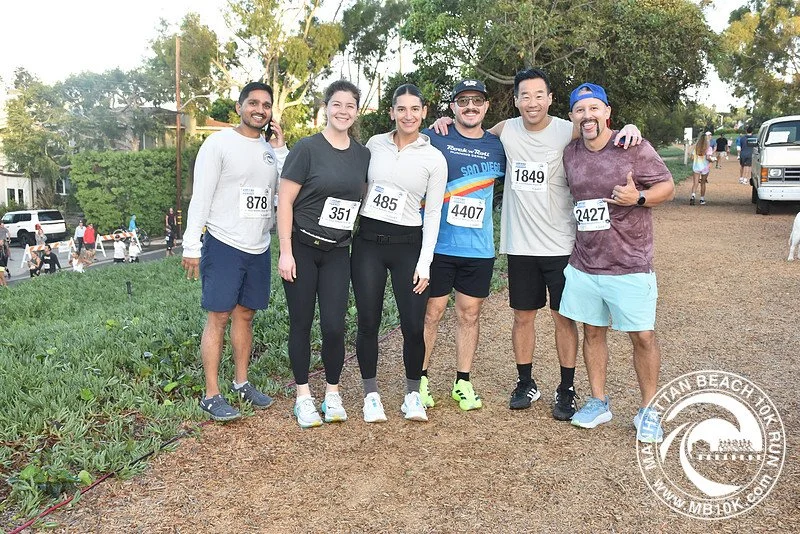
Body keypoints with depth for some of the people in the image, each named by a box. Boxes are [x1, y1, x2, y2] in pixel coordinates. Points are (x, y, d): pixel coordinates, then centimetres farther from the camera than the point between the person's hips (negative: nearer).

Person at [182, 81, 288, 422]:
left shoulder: (271, 150, 12)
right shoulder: (219, 143, -6)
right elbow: (201, 197, -9)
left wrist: (280, 148, -2)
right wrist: (191, 246, -13)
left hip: (259, 248, 6)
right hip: (224, 245, -6)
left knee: (245, 315, 13)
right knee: (218, 317, -2)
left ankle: (241, 384, 26)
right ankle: (211, 395, 6)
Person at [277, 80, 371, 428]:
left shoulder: (363, 154, 6)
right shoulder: (307, 148, -7)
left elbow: (367, 198, 19)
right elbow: (285, 201, -9)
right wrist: (285, 252, -12)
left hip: (338, 252, 3)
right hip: (301, 248, -3)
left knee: (334, 325, -1)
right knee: (301, 324, 5)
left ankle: (333, 395, 18)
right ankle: (303, 396, 19)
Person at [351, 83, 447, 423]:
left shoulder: (434, 159, 0)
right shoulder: (375, 144, 5)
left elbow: (433, 213, 0)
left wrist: (425, 262, -6)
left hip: (408, 244, -1)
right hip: (367, 241, 2)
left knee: (414, 326, -3)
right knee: (368, 323, 3)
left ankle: (412, 394, 20)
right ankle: (371, 395, 21)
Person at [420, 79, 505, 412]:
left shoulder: (498, 146, 6)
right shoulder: (435, 138, -2)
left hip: (479, 248, 3)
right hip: (438, 244, -3)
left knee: (470, 313, 10)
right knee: (432, 312, 5)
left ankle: (463, 382, 23)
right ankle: (420, 379, 19)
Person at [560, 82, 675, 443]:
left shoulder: (634, 147, -7)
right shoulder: (569, 154, 7)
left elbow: (667, 187, -3)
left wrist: (638, 198, -21)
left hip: (629, 265, -4)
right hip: (584, 264, 4)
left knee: (642, 337, 3)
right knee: (592, 332, 13)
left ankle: (648, 411, 20)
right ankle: (598, 403, 28)